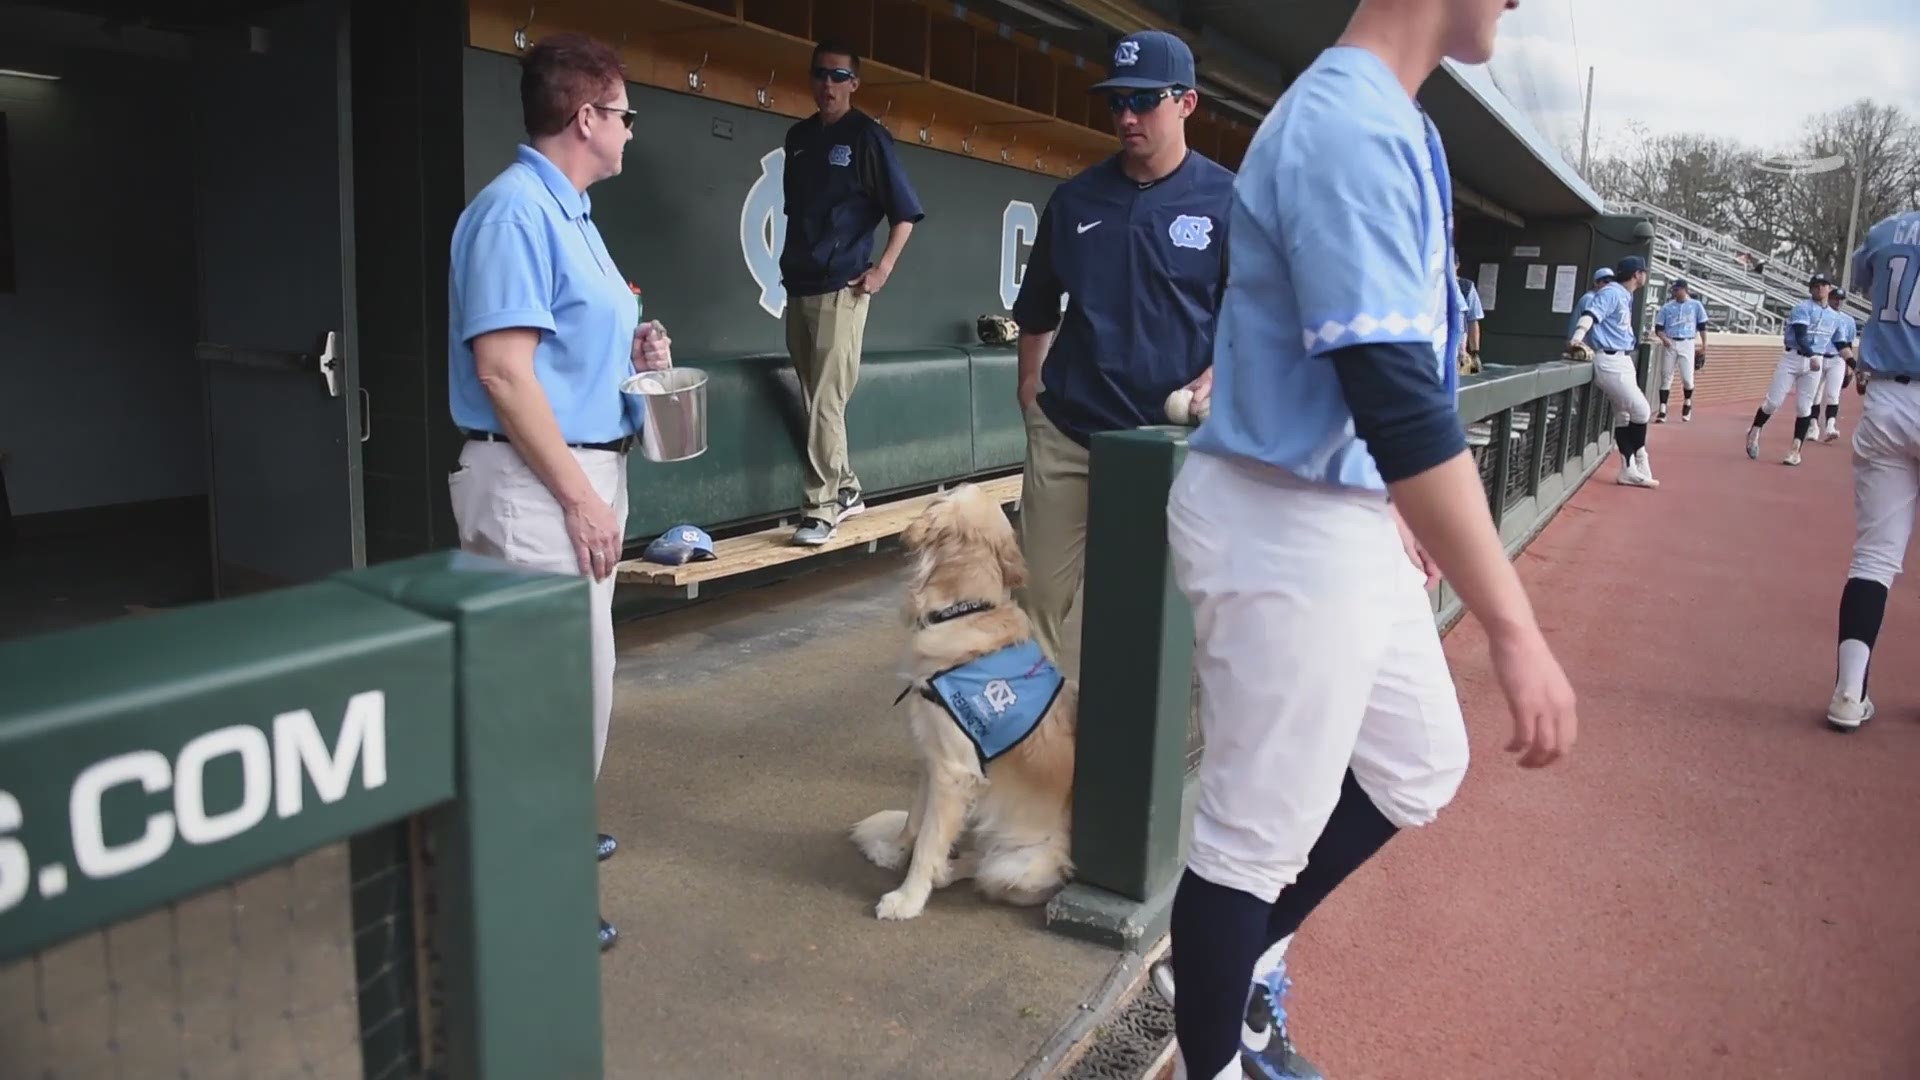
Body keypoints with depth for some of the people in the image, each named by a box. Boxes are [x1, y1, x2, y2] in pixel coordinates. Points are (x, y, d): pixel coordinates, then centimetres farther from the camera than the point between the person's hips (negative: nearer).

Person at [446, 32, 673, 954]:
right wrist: (580, 497, -22)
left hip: (579, 468, 10)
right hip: (537, 482, -10)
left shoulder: (568, 210, 14)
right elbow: (503, 371, -22)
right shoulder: (515, 209, -16)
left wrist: (630, 354, 6)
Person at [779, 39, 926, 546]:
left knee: (826, 401, -9)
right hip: (798, 286, 6)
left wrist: (883, 269, -11)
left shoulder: (867, 136, -3)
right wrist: (789, 262, 13)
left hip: (841, 288, -6)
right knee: (813, 400, 10)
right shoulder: (797, 137, 13)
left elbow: (906, 212, -3)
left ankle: (822, 507, -4)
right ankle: (845, 489, 22)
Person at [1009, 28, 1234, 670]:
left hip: (1169, 438, -2)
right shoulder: (1075, 199, 8)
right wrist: (1029, 395, 15)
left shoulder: (1229, 200, -1)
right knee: (1039, 595, 5)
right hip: (1065, 431, 3)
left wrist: (1214, 381, -16)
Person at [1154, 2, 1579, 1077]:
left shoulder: (1383, 120, 12)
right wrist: (1513, 625, -28)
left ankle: (1244, 958, 36)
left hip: (1351, 517, 10)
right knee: (1260, 830, 3)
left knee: (1420, 766, 22)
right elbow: (1397, 397, -28)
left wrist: (1396, 500, 26)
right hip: (1288, 530, -10)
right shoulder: (1352, 125, -20)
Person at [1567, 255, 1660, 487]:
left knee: (1624, 415, 11)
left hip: (1623, 361, 10)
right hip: (1610, 362, -10)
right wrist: (1577, 340, -43)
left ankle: (1629, 470, 15)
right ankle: (1640, 463, 9)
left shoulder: (1625, 296, 15)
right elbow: (1590, 315, -29)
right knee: (1641, 410, -6)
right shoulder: (1611, 293, -14)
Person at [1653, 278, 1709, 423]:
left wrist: (1704, 346, 3)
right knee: (1665, 377, -1)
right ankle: (1662, 411, 1)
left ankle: (1687, 403, 21)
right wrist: (1663, 338, -16)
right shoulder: (1667, 307, 6)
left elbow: (1702, 327, 8)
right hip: (1669, 344, 1)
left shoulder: (1696, 305, 5)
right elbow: (1658, 328, 4)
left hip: (1687, 344, -1)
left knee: (1687, 378, -7)